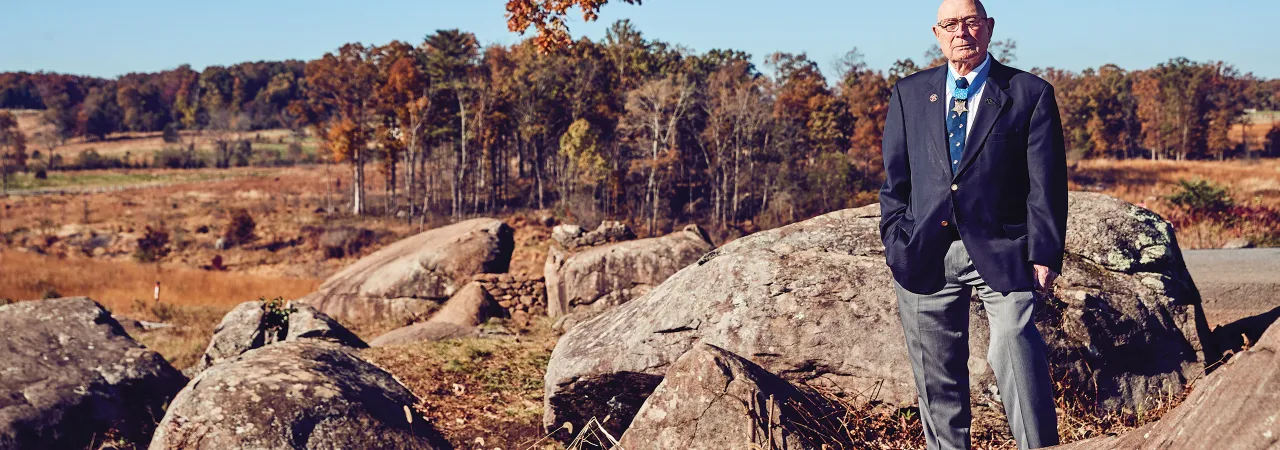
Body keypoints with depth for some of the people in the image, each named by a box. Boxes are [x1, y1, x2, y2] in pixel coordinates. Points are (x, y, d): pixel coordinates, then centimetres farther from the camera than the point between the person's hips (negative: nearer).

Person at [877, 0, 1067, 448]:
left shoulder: (1030, 94, 4)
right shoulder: (909, 93, 12)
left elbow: (1047, 184, 0)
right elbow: (895, 179, 12)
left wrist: (1045, 255, -6)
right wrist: (895, 246, 4)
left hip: (1001, 252, -3)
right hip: (926, 256, 3)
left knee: (1016, 354, -13)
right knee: (936, 376, 9)